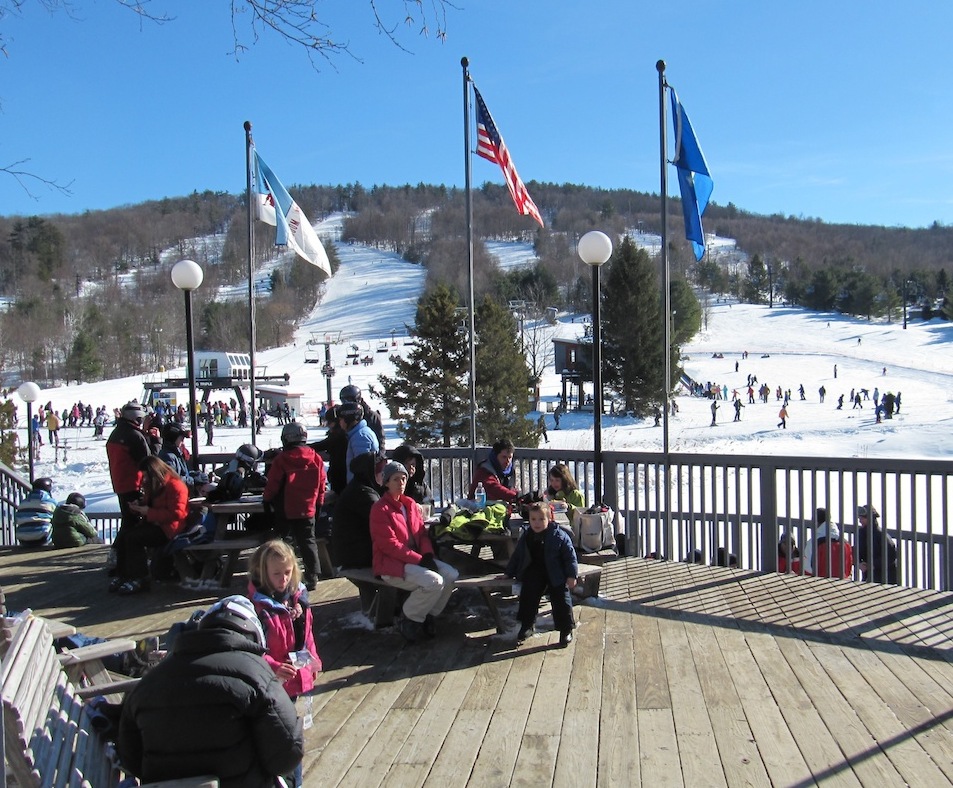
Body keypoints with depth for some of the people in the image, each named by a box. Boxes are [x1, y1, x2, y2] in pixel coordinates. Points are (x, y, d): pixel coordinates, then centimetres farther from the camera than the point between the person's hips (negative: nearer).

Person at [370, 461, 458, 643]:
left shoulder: (410, 504, 13)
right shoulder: (380, 509, -11)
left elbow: (422, 533, 12)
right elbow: (389, 545, -17)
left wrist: (428, 555, -7)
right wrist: (419, 559, -19)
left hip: (416, 558, 8)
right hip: (391, 564, -8)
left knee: (451, 575, -10)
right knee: (434, 582, -27)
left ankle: (429, 617, 5)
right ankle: (409, 621, -6)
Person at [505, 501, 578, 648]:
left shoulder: (559, 536, -11)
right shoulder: (526, 536, 3)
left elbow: (570, 556, -8)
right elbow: (517, 556, 15)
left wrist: (571, 575, -13)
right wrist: (509, 573, 17)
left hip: (556, 574, -4)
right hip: (533, 572, 4)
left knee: (561, 601, -5)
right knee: (527, 597, -1)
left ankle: (566, 630, 11)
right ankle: (527, 625, 19)